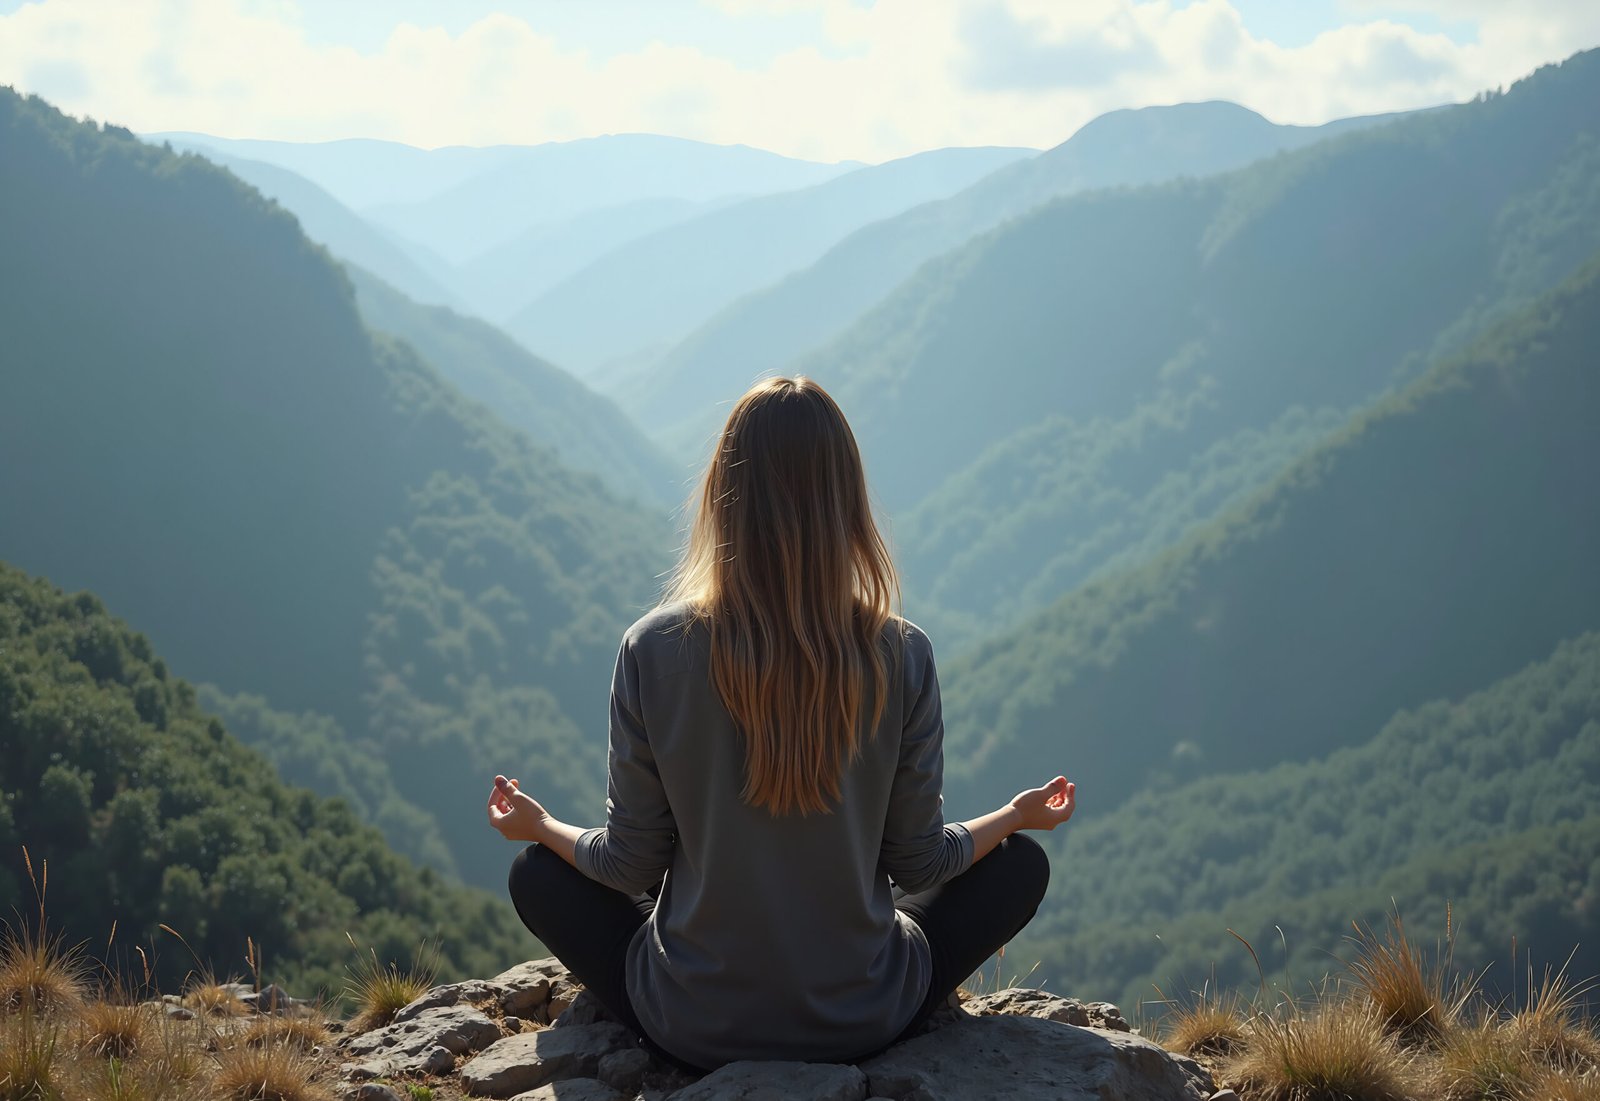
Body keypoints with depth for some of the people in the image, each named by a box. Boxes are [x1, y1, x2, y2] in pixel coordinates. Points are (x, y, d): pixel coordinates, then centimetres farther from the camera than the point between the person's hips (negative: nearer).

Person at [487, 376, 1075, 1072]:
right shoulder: (900, 656, -15)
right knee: (1020, 865, 23)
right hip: (863, 1025, 0)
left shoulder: (654, 650, -15)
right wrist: (1017, 816, 17)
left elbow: (632, 863, -6)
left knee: (537, 875, 25)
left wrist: (539, 827, 16)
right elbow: (917, 862, -4)